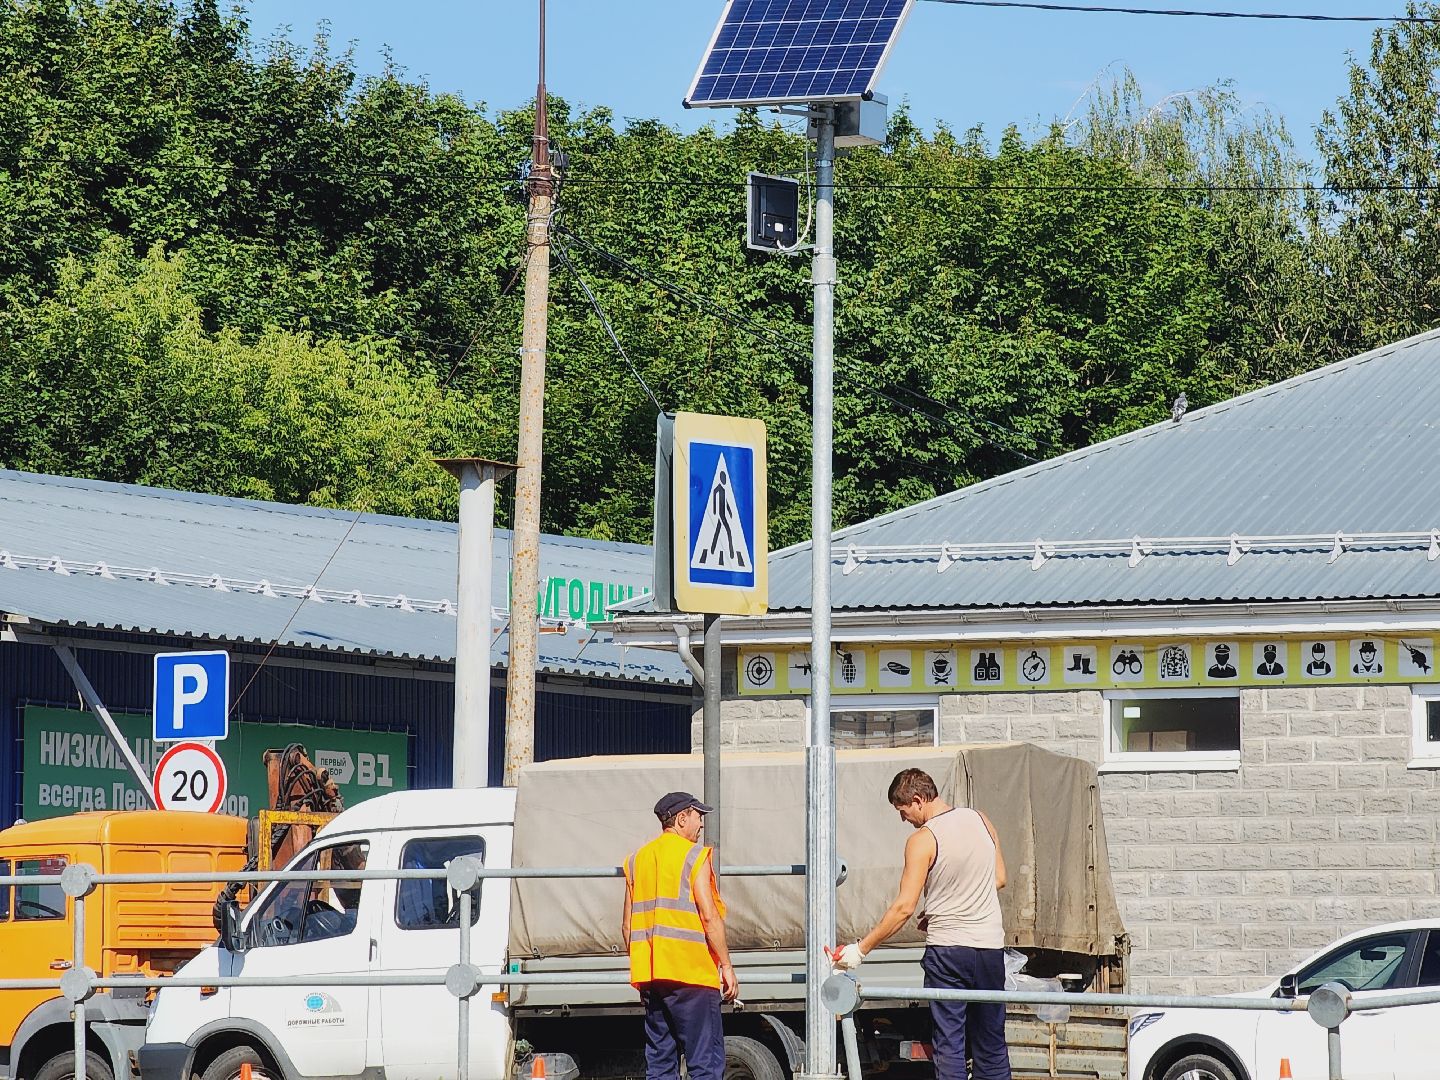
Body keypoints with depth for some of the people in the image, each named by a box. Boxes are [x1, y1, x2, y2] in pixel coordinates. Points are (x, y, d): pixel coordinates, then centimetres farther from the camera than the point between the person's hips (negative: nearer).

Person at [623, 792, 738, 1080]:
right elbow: (709, 917, -12)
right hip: (690, 971, -7)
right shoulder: (695, 856, -5)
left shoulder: (638, 859, 15)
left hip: (650, 974, 7)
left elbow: (627, 925, 14)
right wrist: (726, 965, -8)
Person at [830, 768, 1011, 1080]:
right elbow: (999, 879, 13)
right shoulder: (979, 820, 4)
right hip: (989, 945, 5)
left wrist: (861, 949, -8)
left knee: (949, 1042, 1)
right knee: (990, 1042, 11)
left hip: (946, 949, -5)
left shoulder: (922, 841, -12)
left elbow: (904, 907, -14)